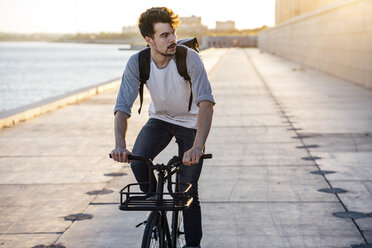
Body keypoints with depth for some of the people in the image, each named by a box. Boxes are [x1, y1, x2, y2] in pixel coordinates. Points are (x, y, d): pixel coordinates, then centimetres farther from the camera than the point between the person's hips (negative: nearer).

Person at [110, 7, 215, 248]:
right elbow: (123, 107, -25)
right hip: (159, 119, 2)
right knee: (138, 162, -25)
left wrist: (198, 147, -52)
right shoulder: (137, 62, -21)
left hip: (190, 122, -2)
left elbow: (206, 102, -38)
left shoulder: (190, 58, -29)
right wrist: (120, 144, -44)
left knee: (188, 192, -5)